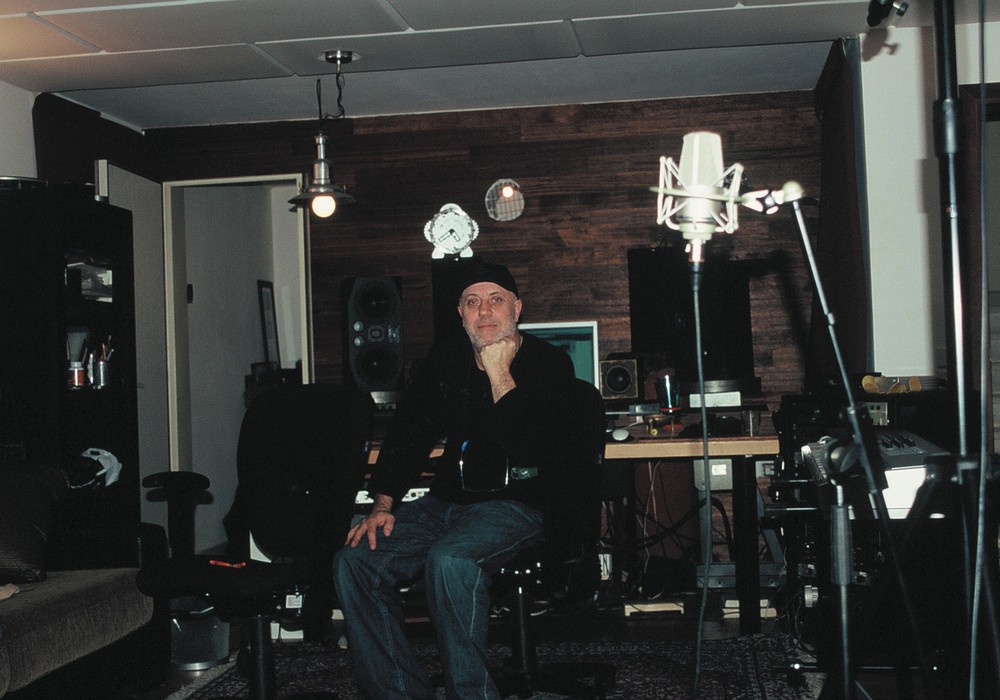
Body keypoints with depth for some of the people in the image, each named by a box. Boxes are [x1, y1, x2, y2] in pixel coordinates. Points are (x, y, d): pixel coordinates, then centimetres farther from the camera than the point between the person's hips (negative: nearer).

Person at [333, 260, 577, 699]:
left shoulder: (549, 364, -4)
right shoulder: (444, 360, 14)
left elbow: (534, 453, -17)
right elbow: (408, 433, 15)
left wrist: (500, 374, -16)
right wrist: (383, 505, 1)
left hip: (515, 505, -6)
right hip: (446, 501, 6)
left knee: (449, 560, -36)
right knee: (354, 561, -14)